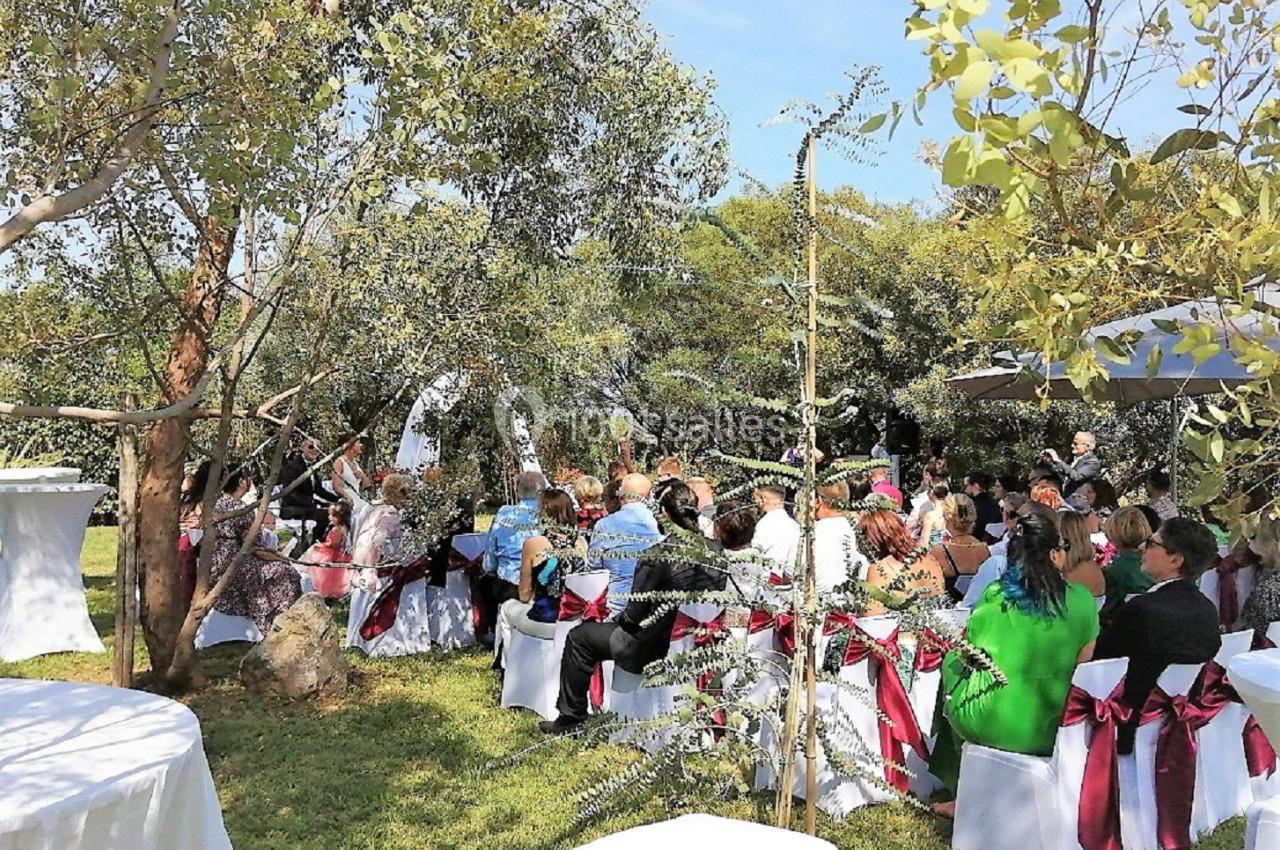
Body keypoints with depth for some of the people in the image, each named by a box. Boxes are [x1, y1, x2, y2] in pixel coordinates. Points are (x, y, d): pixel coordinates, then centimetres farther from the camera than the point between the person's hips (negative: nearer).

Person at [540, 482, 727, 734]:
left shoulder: (655, 556, -25)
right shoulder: (716, 551, -8)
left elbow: (634, 614, -18)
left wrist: (620, 619, 5)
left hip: (659, 648, -6)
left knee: (578, 636, 10)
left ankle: (571, 718, 19)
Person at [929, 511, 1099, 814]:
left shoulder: (994, 596, -9)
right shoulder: (1081, 600, -5)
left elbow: (969, 655, 2)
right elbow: (1083, 663, 6)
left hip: (990, 725, -2)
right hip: (1051, 730, 3)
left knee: (952, 662, 25)